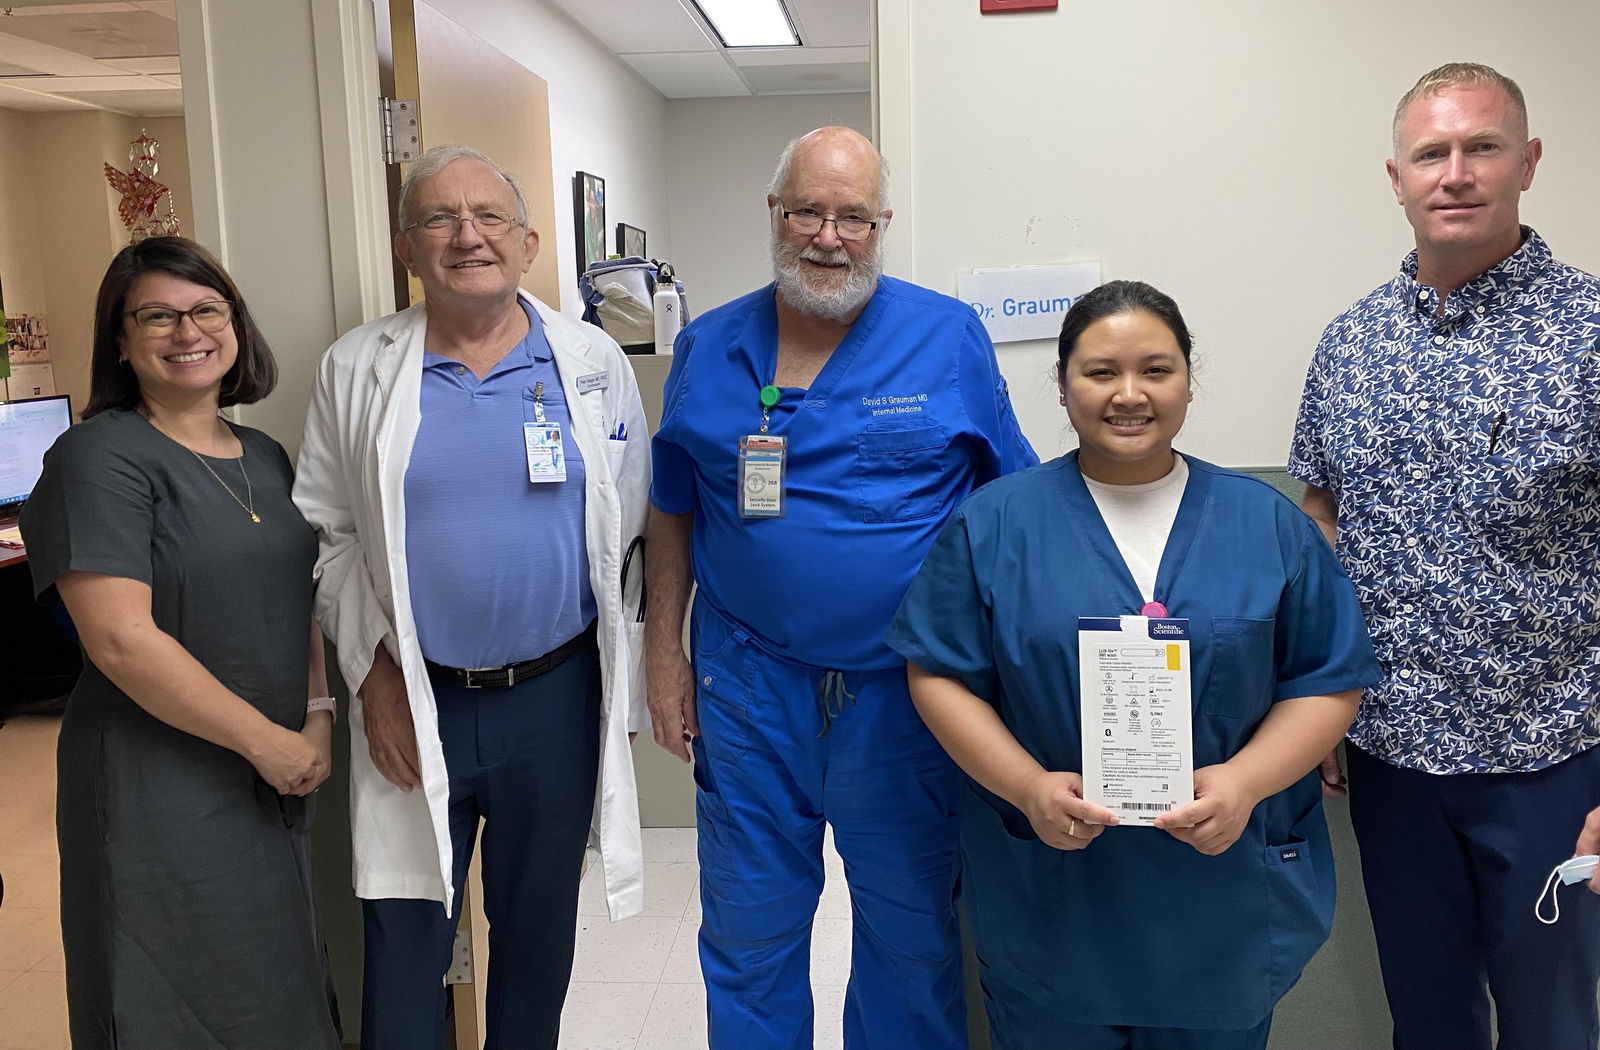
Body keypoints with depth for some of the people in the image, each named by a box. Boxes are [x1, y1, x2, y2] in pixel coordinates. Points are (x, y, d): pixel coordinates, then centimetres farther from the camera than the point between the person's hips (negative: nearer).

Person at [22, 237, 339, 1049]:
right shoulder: (99, 457, -13)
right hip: (160, 791, -7)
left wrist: (318, 713, -1)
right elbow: (121, 639, -21)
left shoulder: (267, 458, 9)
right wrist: (266, 740, -17)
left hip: (274, 779, 7)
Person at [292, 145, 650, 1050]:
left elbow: (631, 532, 2)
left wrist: (624, 689, 2)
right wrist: (375, 674, -5)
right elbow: (328, 533, 2)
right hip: (415, 703, 0)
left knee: (539, 936, 18)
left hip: (558, 699, 1)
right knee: (404, 949, 8)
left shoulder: (594, 363, 0)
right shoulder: (356, 371, 0)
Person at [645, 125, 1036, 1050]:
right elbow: (673, 513, 10)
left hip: (904, 689, -1)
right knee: (748, 939, 16)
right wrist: (665, 653, 7)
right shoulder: (708, 348, 3)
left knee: (913, 936, 16)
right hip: (747, 686, 2)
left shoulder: (951, 338, -4)